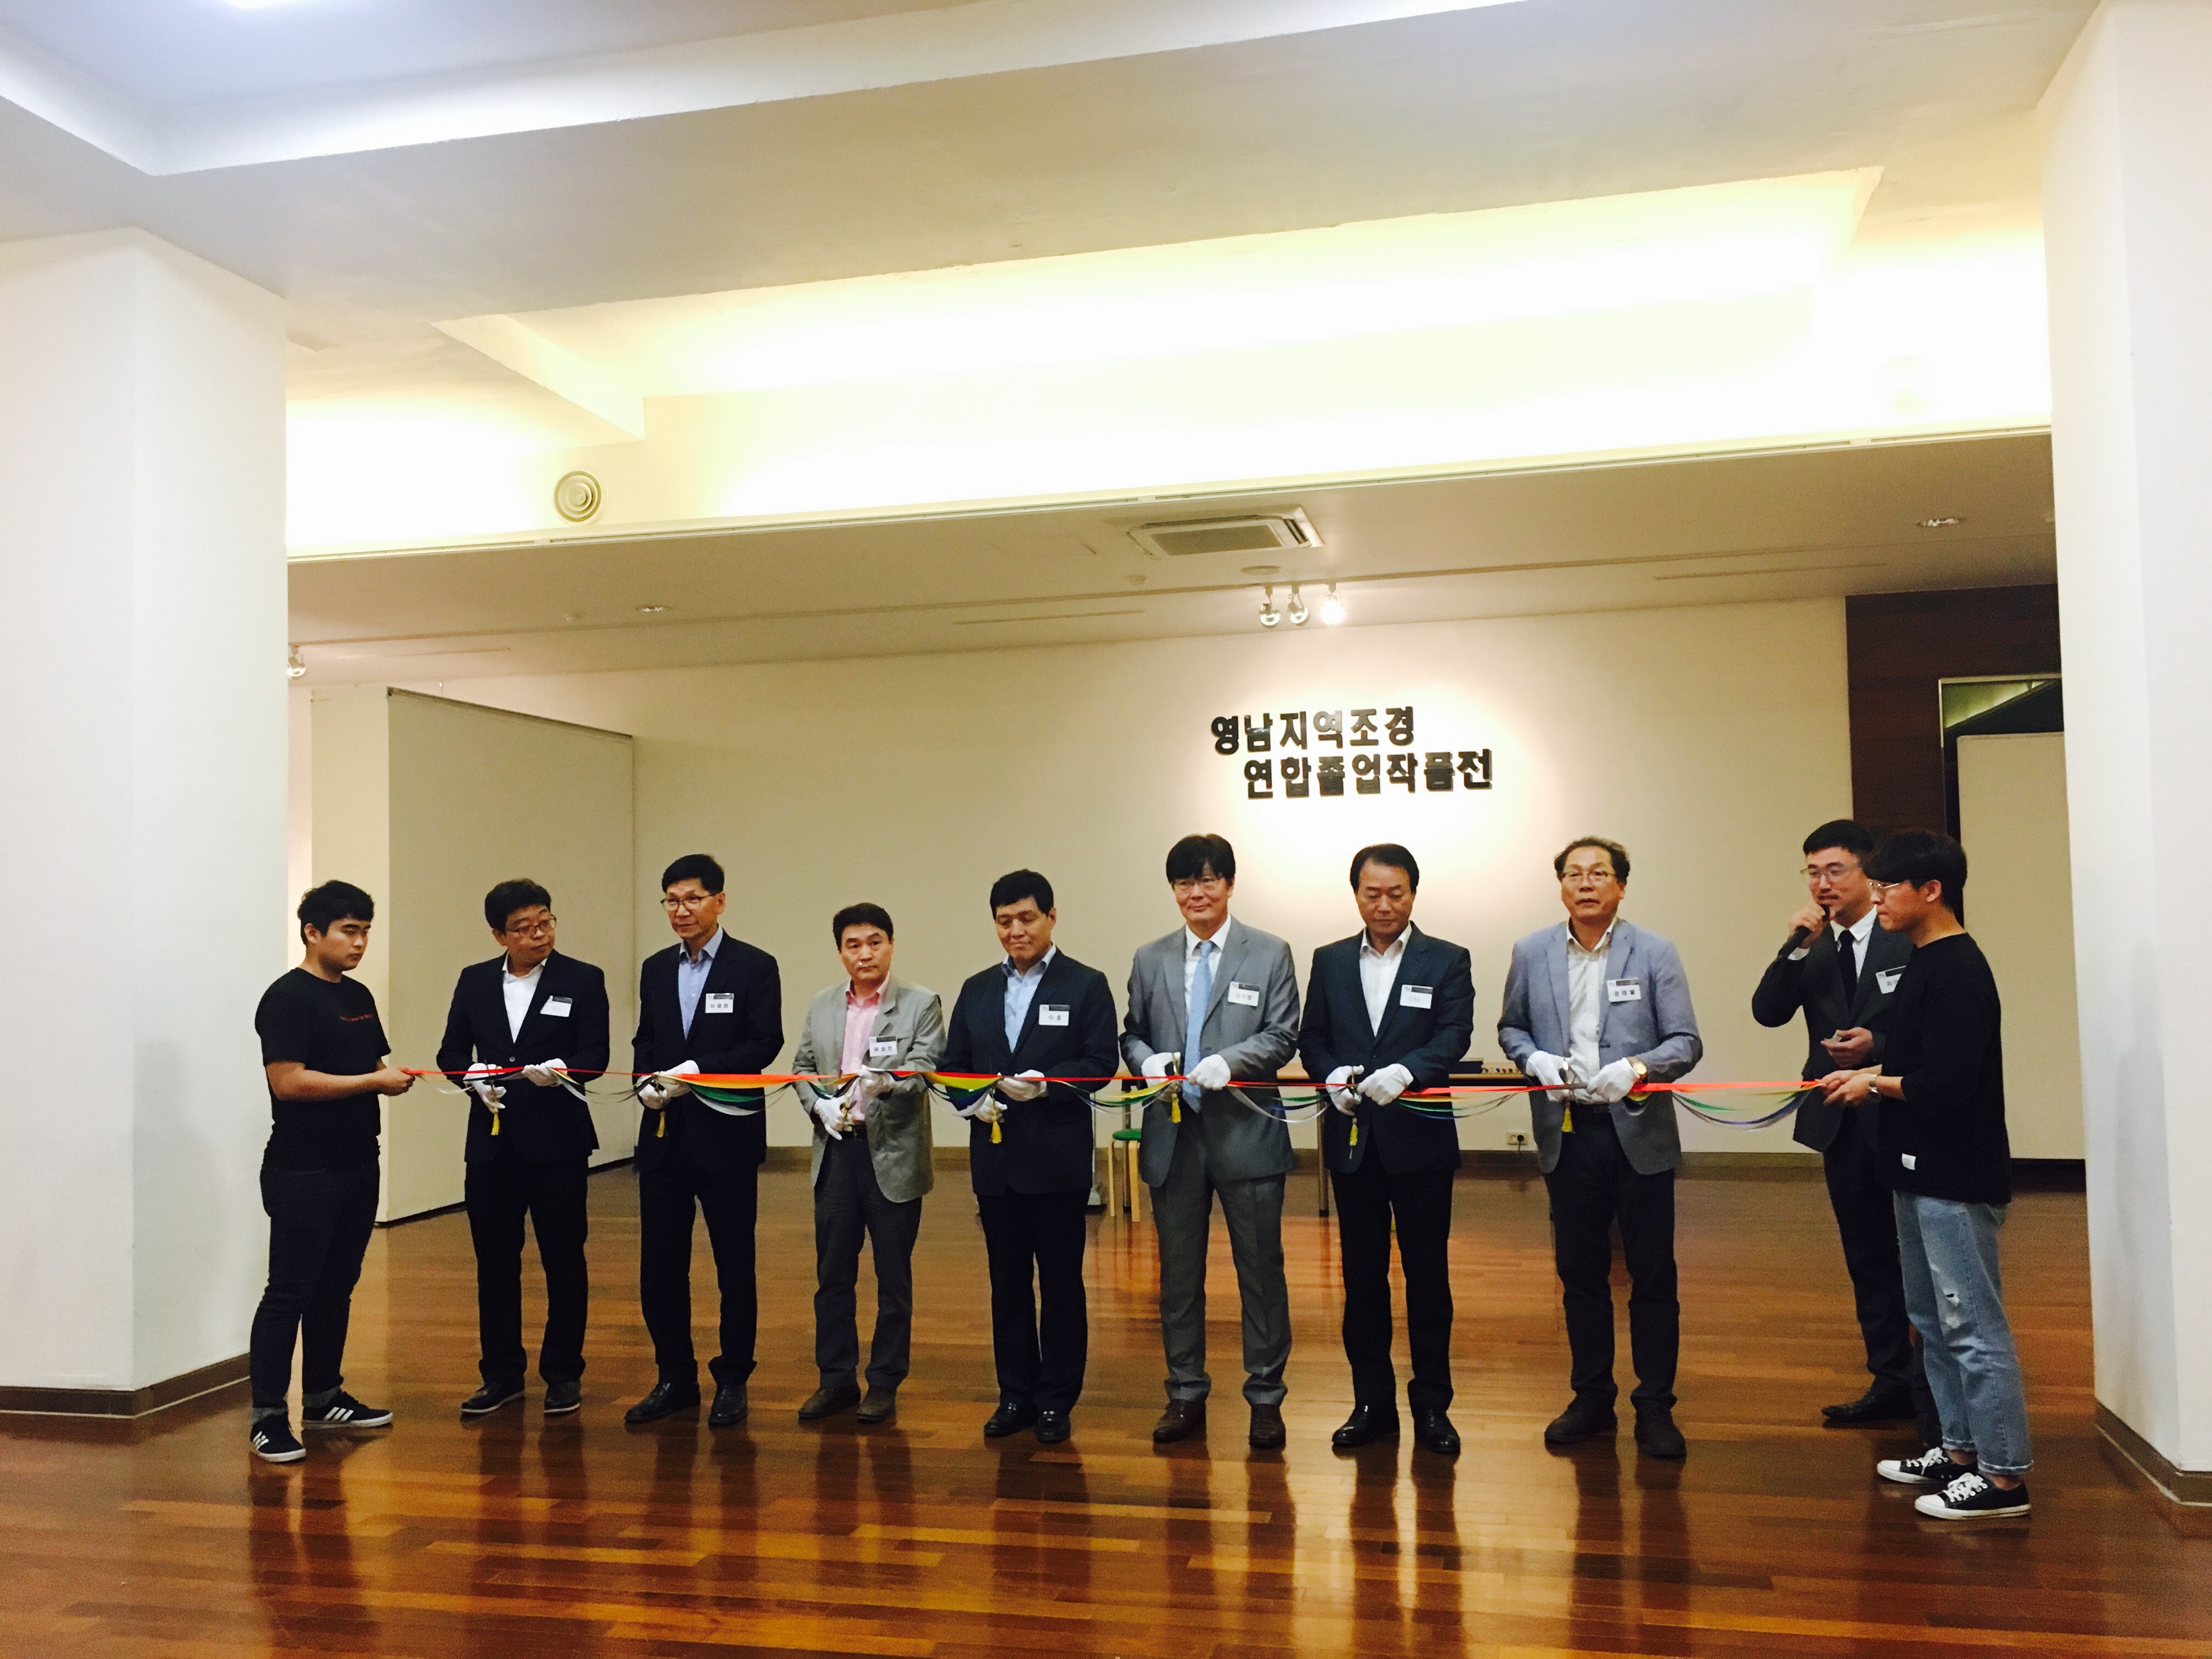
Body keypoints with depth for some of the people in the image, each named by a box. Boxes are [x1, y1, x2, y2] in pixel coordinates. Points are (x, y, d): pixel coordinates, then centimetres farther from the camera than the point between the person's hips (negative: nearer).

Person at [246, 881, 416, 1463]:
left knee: (337, 1286, 15)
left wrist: (394, 1077, -1)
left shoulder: (359, 996, 14)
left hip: (357, 1167, 8)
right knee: (289, 1291, -4)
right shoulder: (288, 998, -11)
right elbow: (288, 1080, -20)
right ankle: (267, 1416, 2)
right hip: (303, 1172, -8)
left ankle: (323, 1397, 25)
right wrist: (373, 1081, -18)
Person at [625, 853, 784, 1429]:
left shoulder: (755, 967, -4)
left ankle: (732, 1381, 18)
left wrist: (699, 1069, -20)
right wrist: (646, 1080, -6)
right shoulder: (655, 969, 12)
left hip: (727, 1135, -4)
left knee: (734, 1264, 5)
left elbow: (765, 1043, -11)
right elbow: (644, 1041, 15)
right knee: (659, 1263, 7)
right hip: (663, 1134, 5)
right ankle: (674, 1378, 22)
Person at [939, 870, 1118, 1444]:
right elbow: (954, 1064, 12)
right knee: (1008, 1281, 11)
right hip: (995, 1157, 4)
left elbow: (1102, 1063, -8)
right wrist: (974, 1099, -8)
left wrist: (1046, 1084, -21)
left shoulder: (1085, 985, -1)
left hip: (1058, 1157, -4)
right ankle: (1016, 1395, 22)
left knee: (1061, 1282, 4)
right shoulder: (977, 990, 12)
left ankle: (1056, 1400, 15)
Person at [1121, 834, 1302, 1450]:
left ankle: (1265, 1398, 18)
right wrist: (1146, 1059, -10)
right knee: (1179, 1272, 11)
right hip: (1173, 1134, 3)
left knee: (1261, 1270, 4)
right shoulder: (1150, 960, 10)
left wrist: (1229, 1061, -20)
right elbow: (1132, 1034, 12)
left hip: (1246, 1132, -3)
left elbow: (1282, 1037, -4)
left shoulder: (1270, 954, 1)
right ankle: (1186, 1394, 24)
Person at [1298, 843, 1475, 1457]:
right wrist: (1331, 1076, -14)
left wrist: (1405, 1072, -28)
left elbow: (1454, 1037, -11)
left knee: (1428, 1273, 4)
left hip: (1421, 1136, -2)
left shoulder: (1447, 961, 1)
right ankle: (1372, 1402, 20)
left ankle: (1432, 1404, 17)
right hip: (1352, 1138, 3)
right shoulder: (1330, 962, 10)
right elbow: (1311, 1038, 7)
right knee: (1362, 1274, 9)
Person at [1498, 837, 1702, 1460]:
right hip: (1567, 1133, 2)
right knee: (1580, 1272, 12)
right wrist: (1534, 1060, -8)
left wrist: (1637, 1067, -23)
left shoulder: (1654, 953, -2)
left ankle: (1655, 1405, 17)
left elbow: (1686, 1042, -4)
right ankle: (1592, 1397, 25)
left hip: (1639, 1132, -2)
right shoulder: (1531, 953, 5)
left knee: (1653, 1274, 4)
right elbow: (1510, 1028, 13)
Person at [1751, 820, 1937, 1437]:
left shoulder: (1909, 941, -9)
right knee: (1867, 1258, 14)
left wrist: (1878, 1046, -24)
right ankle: (1892, 1381, 27)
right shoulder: (1814, 947, 7)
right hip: (1841, 1122, 6)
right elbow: (1768, 1012, -3)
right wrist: (1797, 947, -13)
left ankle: (1938, 1394, 13)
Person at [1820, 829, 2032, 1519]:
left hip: (1956, 1178, -10)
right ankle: (1961, 1446, 29)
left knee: (1973, 1325, -2)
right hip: (1923, 1174, 10)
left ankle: (2004, 1474, 7)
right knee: (1934, 1320, 18)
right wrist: (1867, 1074, 4)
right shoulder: (1925, 963, 12)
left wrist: (1877, 1084, -9)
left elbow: (1946, 1082, -23)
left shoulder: (1959, 970, -18)